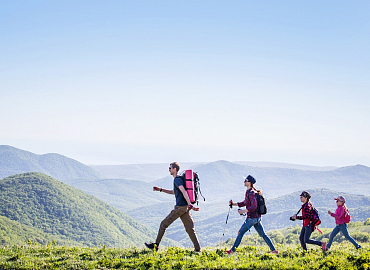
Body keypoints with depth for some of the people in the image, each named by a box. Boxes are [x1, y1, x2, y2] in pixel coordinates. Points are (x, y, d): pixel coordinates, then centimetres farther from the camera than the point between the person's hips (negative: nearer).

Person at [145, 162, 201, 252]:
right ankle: (197, 249, 1)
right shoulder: (178, 179, 21)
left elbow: (184, 192, -21)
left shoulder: (177, 179, -10)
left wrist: (190, 205, -29)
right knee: (190, 228, 6)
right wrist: (160, 189, 29)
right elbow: (173, 192, 34)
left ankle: (156, 245, 6)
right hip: (185, 207, 9)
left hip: (180, 207, -9)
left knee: (164, 224, 0)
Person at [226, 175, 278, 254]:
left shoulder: (251, 193, -18)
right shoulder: (248, 192, 12)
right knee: (263, 234, 11)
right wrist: (234, 204, 15)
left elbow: (254, 206, -26)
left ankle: (232, 250, 11)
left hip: (252, 218, -9)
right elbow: (245, 203, 22)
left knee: (240, 233, 3)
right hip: (257, 217, 9)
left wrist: (243, 211, -24)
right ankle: (273, 250, 11)